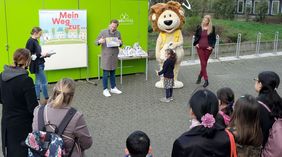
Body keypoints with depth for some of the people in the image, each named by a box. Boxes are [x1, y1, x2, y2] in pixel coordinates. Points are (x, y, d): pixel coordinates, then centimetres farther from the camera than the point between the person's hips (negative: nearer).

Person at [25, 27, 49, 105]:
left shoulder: (35, 40, 10)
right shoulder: (30, 41, -16)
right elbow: (30, 55, -19)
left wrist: (43, 54, 2)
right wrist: (41, 54, -17)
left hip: (40, 64, 9)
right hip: (36, 65, -9)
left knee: (38, 82, 13)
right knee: (44, 82, -1)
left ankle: (37, 99, 21)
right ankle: (46, 99, 12)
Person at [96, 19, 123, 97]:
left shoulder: (118, 33, 8)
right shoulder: (103, 32, -4)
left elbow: (121, 44, 17)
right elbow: (96, 41, 0)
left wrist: (120, 43, -8)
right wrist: (99, 41, -23)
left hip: (114, 56, 4)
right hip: (106, 56, -4)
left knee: (113, 73, 13)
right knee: (106, 73, -1)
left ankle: (113, 88, 25)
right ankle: (105, 90, 10)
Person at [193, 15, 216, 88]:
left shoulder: (212, 28, 0)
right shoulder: (199, 27, 3)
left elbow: (214, 38, 5)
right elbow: (196, 36, 15)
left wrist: (212, 46, -7)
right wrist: (195, 43, 1)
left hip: (208, 48, 0)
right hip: (200, 47, 0)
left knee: (204, 63, 9)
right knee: (203, 63, -5)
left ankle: (200, 76, 32)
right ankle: (206, 80, -3)